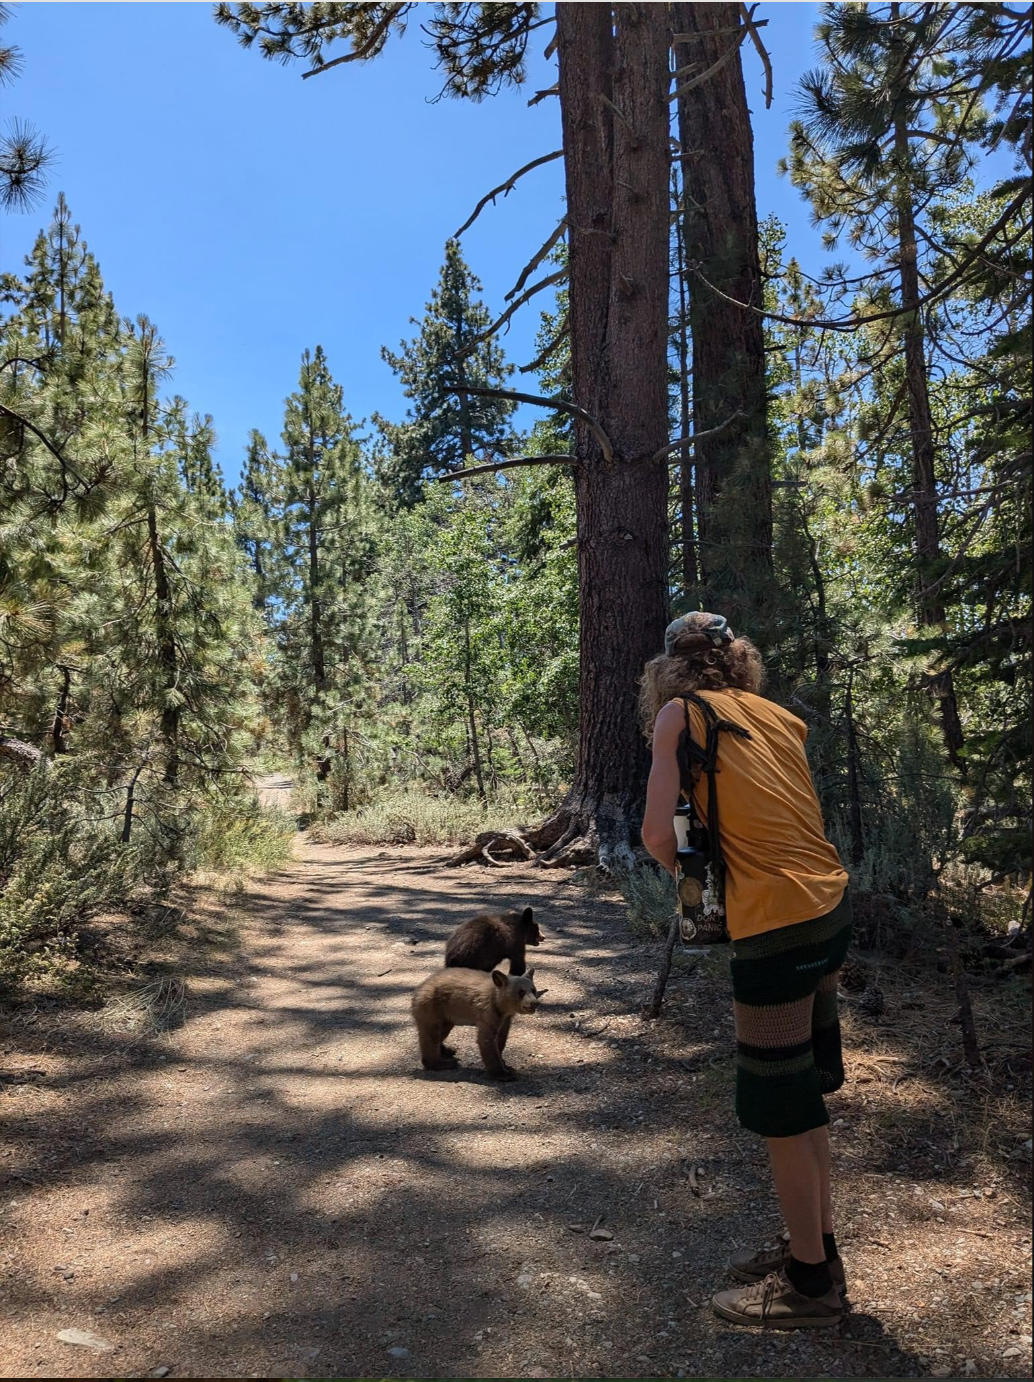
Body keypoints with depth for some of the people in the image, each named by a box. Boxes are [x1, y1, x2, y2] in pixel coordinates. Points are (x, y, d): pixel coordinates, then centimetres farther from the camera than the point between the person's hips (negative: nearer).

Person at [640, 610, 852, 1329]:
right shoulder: (780, 716, 14)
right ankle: (817, 1247, 36)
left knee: (781, 1107, 8)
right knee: (805, 1092, 21)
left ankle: (810, 1281, 23)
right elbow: (791, 816, 11)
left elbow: (657, 831, -12)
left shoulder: (681, 713, -4)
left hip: (777, 925, -8)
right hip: (831, 904, 8)